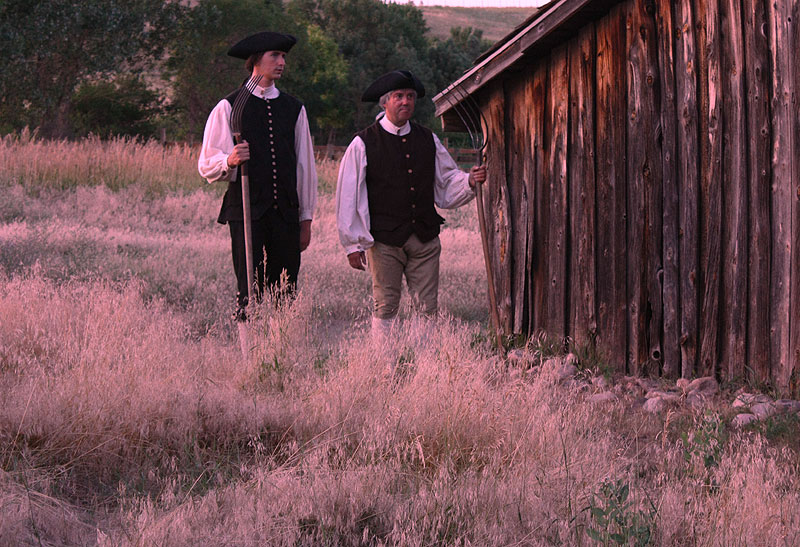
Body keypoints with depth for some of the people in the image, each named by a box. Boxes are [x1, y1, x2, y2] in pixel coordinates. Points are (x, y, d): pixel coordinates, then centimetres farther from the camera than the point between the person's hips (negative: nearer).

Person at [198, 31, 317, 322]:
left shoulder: (294, 109, 15)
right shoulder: (229, 108, 4)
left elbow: (305, 166, 18)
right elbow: (207, 165, 3)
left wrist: (306, 218, 14)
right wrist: (230, 161, -20)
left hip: (286, 211, 3)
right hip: (246, 211, -3)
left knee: (286, 293, 0)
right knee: (250, 292, -6)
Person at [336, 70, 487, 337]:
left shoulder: (428, 140, 12)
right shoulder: (363, 144, 0)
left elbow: (447, 183, 18)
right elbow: (348, 195, 0)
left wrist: (470, 180, -4)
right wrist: (354, 244, -3)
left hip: (425, 237, 3)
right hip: (384, 239, -3)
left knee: (428, 308, 0)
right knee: (385, 307, -1)